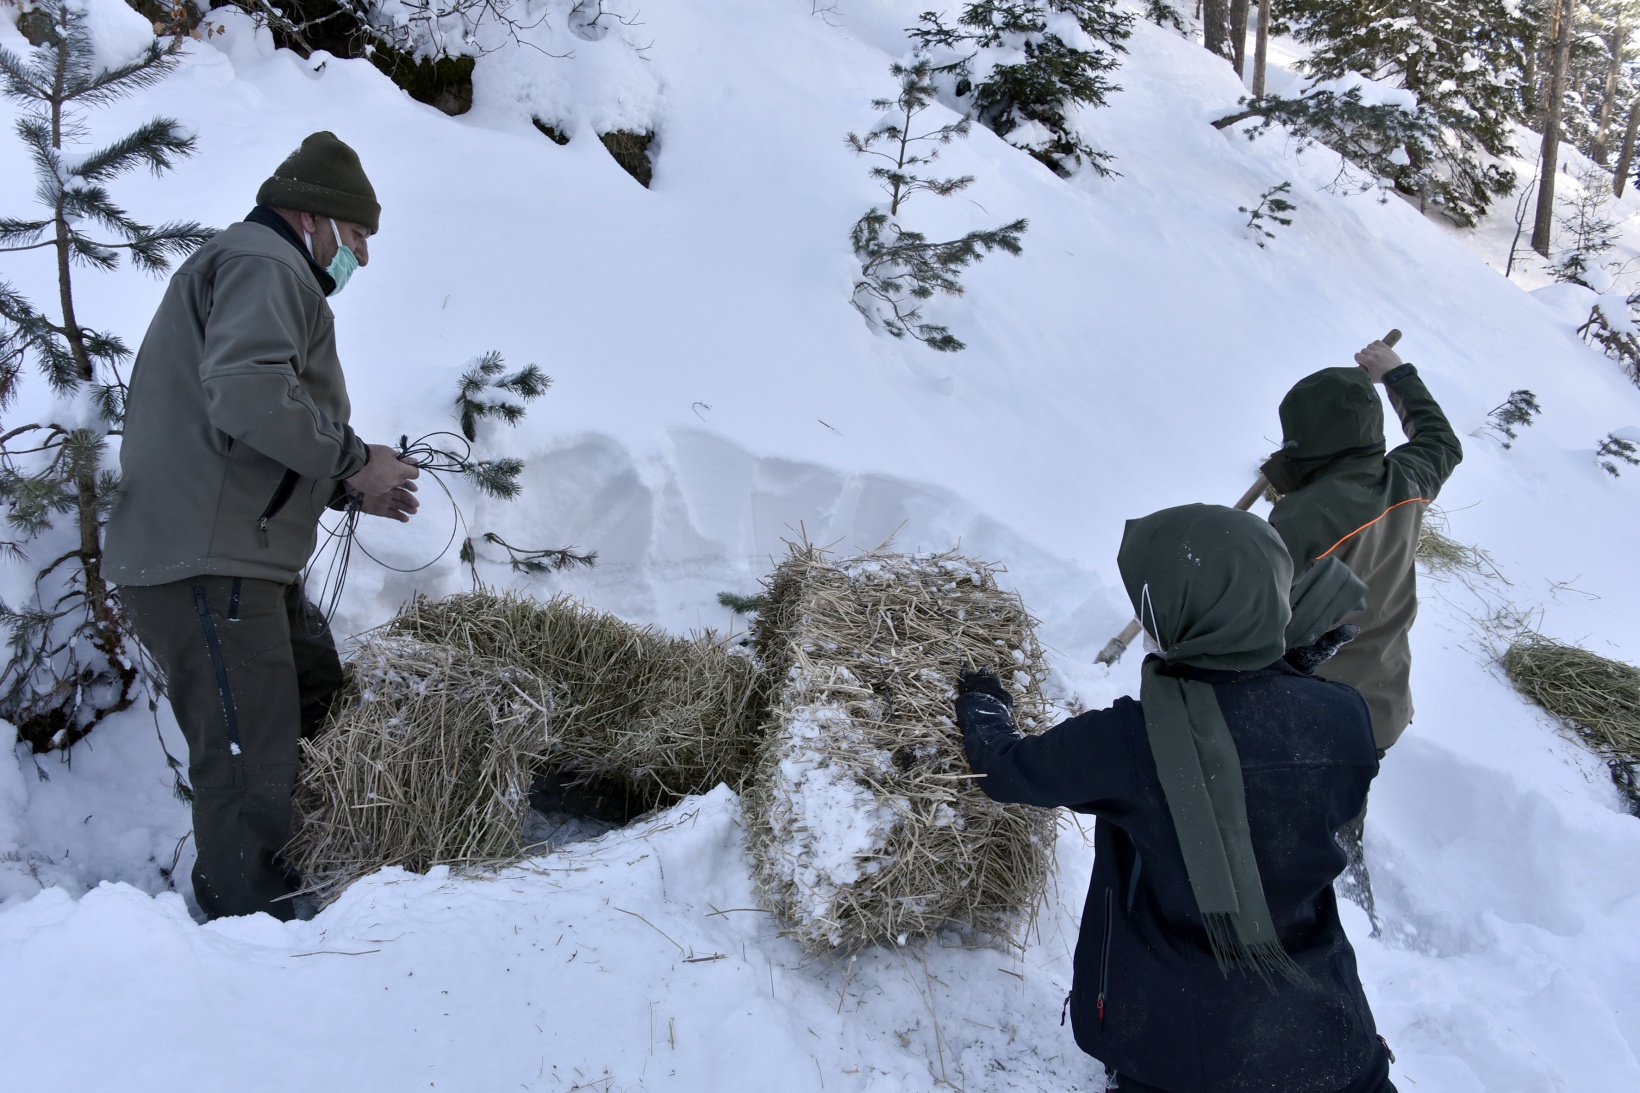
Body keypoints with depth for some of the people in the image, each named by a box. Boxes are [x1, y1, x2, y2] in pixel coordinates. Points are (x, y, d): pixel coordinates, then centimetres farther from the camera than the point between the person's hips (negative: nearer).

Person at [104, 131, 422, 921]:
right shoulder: (262, 263, -6)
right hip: (203, 564, -11)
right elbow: (249, 395, -26)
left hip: (240, 560, 11)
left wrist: (345, 488, 17)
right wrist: (354, 459, -14)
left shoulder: (262, 272, 29)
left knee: (324, 709, 14)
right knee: (251, 768, -11)